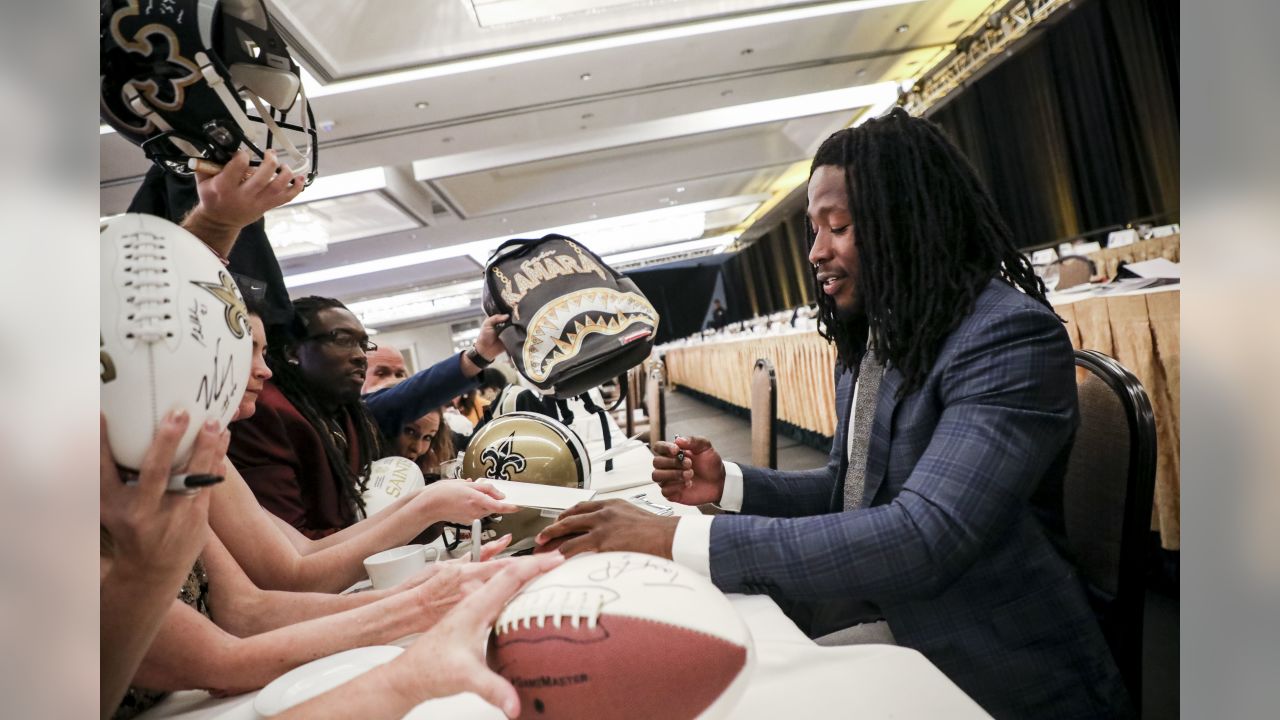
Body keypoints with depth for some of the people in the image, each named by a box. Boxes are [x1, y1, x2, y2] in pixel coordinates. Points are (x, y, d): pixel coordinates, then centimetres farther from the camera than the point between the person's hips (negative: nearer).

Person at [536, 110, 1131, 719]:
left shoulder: (1012, 337, -22)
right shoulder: (872, 340, 6)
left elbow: (923, 537, -33)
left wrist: (677, 540, -35)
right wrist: (728, 484, -5)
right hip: (895, 634, 7)